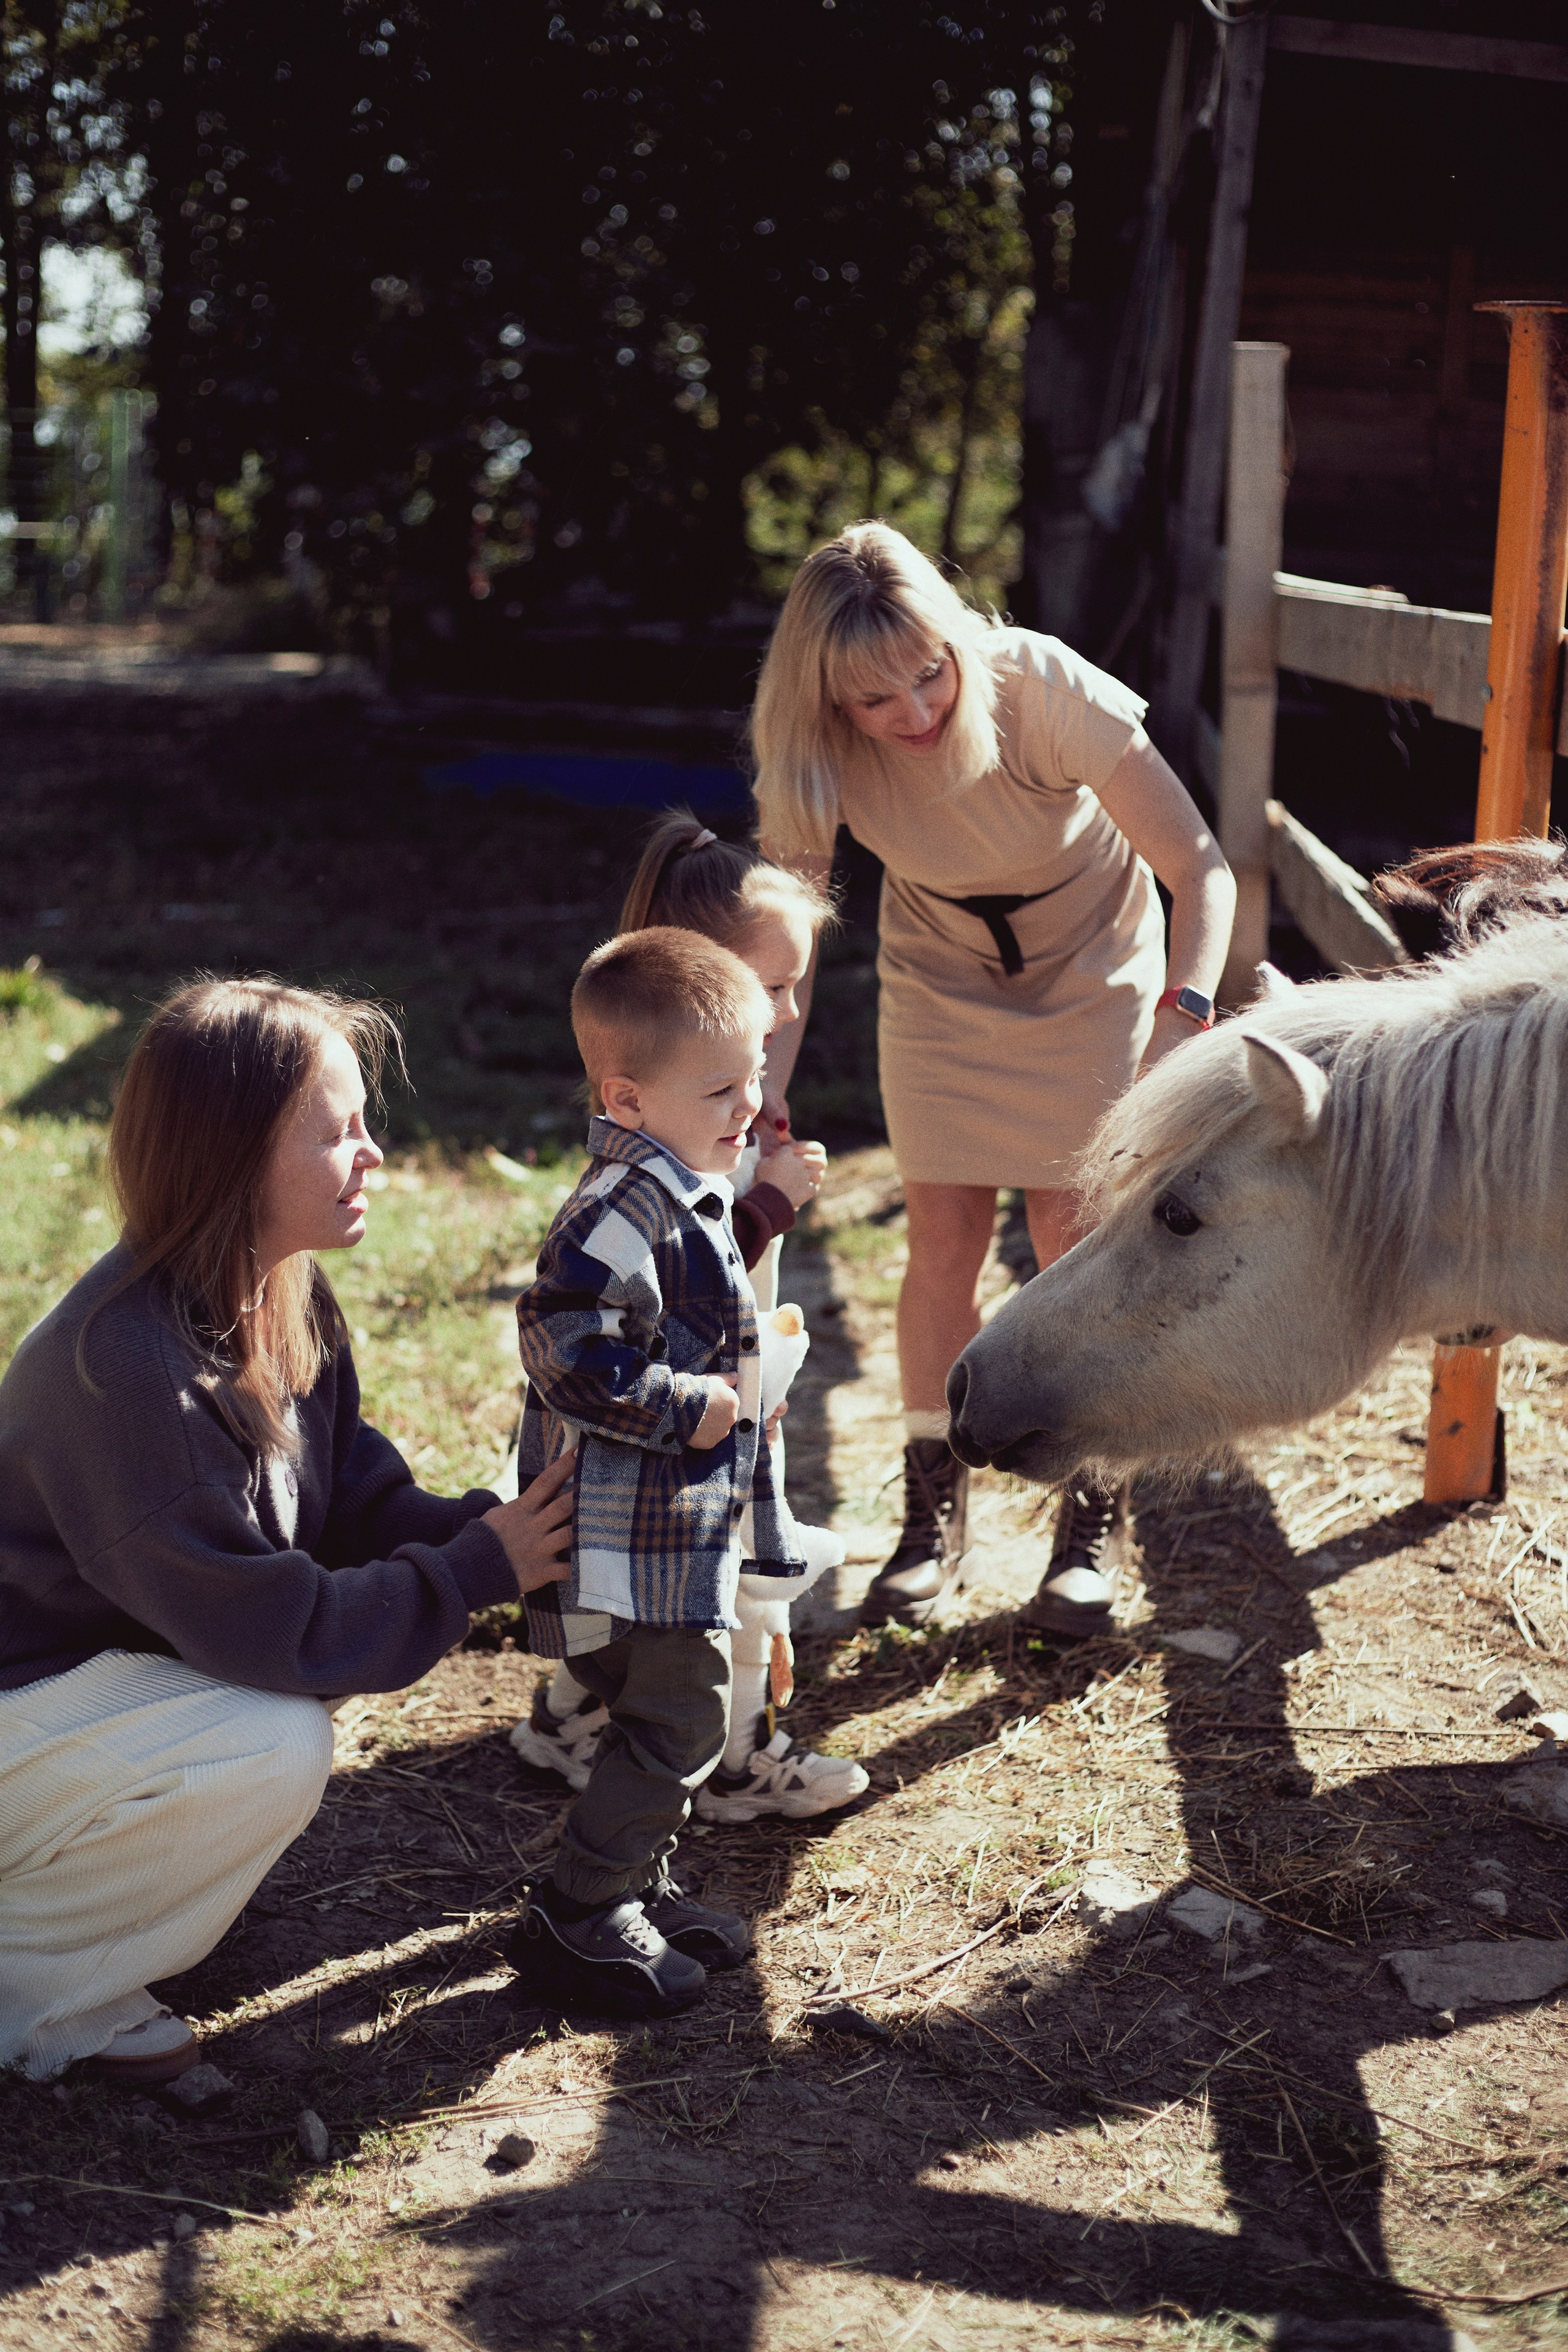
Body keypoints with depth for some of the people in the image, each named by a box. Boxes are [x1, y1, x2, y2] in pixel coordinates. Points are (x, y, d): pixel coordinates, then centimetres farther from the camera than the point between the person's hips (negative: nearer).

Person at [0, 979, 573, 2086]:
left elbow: (356, 1501, 3)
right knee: (278, 1747, -25)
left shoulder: (288, 1299, -3)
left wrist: (496, 1526, -14)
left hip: (119, 1651, 10)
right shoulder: (131, 1369, -31)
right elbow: (262, 1626, -28)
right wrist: (478, 1570, -20)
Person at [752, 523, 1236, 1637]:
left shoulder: (1049, 691, -33)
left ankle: (1092, 1524, 10)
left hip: (1092, 982, -2)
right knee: (943, 1239, 0)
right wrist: (765, 1095, -28)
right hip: (941, 988, 2)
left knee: (1075, 1246, -5)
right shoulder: (820, 749, -24)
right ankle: (934, 1510, 17)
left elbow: (1200, 869, -32)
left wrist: (1185, 1009, -48)